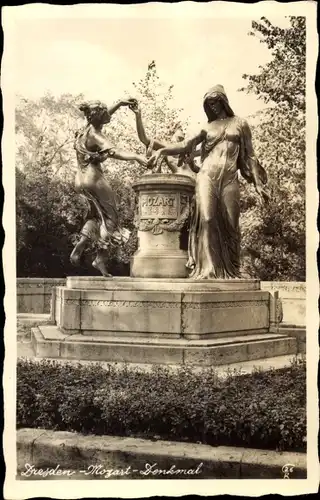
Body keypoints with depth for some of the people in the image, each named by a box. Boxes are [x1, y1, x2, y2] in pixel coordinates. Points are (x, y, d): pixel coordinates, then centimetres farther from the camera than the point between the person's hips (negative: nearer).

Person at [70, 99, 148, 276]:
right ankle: (100, 258, 2)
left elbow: (104, 116, 27)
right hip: (93, 177, -9)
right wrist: (136, 157, -29)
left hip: (82, 177, 9)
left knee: (96, 214, 24)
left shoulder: (87, 128, 8)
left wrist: (119, 104, 23)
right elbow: (114, 152, -30)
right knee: (109, 217, 4)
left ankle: (80, 245, 8)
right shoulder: (95, 135, -17)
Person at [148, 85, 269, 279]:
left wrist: (258, 183, 5)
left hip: (230, 180, 0)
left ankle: (231, 271, 5)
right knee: (207, 219, -18)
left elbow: (249, 156, 12)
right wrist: (162, 150, -11)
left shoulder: (240, 124, 15)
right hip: (207, 176, 0)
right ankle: (207, 268, -23)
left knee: (230, 225, -3)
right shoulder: (207, 127, 17)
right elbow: (186, 145, 6)